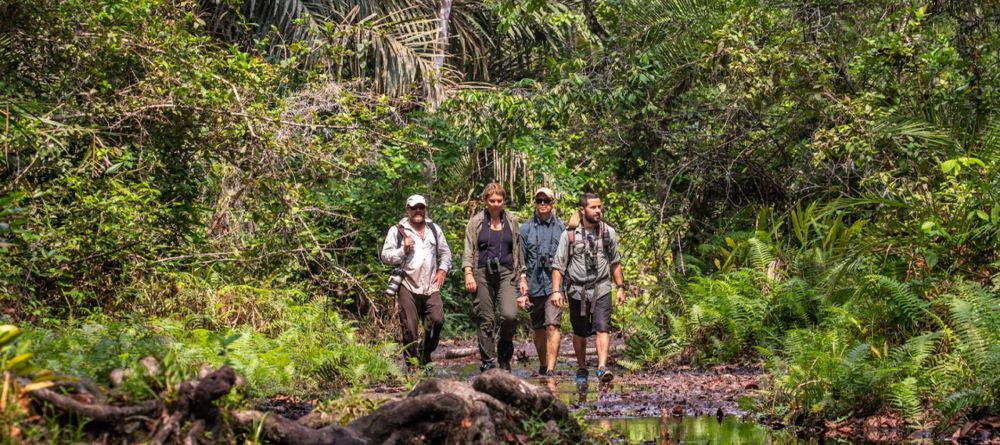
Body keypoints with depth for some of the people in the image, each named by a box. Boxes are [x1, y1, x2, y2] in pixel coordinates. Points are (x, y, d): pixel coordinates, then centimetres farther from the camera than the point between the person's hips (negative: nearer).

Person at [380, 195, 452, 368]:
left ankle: (426, 353, 9)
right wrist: (403, 250, -12)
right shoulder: (397, 231, 4)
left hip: (431, 287, 3)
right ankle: (412, 362, 7)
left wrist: (442, 270, 9)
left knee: (437, 320, -12)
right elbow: (385, 256, 2)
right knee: (409, 327, -4)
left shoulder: (434, 229, 16)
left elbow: (445, 253, 24)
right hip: (408, 287, -3)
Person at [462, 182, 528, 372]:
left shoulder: (511, 221, 11)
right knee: (486, 320, 0)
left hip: (506, 273, 1)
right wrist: (468, 273, -10)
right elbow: (468, 249, 4)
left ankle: (504, 349, 8)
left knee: (510, 315, -18)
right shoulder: (476, 221, 6)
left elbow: (518, 250, 16)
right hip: (483, 273, 0)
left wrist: (523, 278, 13)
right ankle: (487, 361, 9)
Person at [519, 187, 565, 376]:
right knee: (538, 330, 12)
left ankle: (551, 370, -18)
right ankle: (542, 366, 28)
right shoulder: (526, 229, 6)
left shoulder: (562, 228, 5)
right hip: (534, 286, 2)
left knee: (552, 326, -14)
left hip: (554, 284, -2)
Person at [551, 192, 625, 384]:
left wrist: (620, 287, 10)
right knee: (580, 333, 9)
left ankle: (602, 368, -22)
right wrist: (556, 290, -9)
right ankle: (582, 369, 24)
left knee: (602, 328, -14)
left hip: (601, 289, 1)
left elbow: (615, 262, 14)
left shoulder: (608, 232, 6)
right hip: (577, 290, 0)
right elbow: (558, 265, -1)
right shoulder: (569, 235, -2)